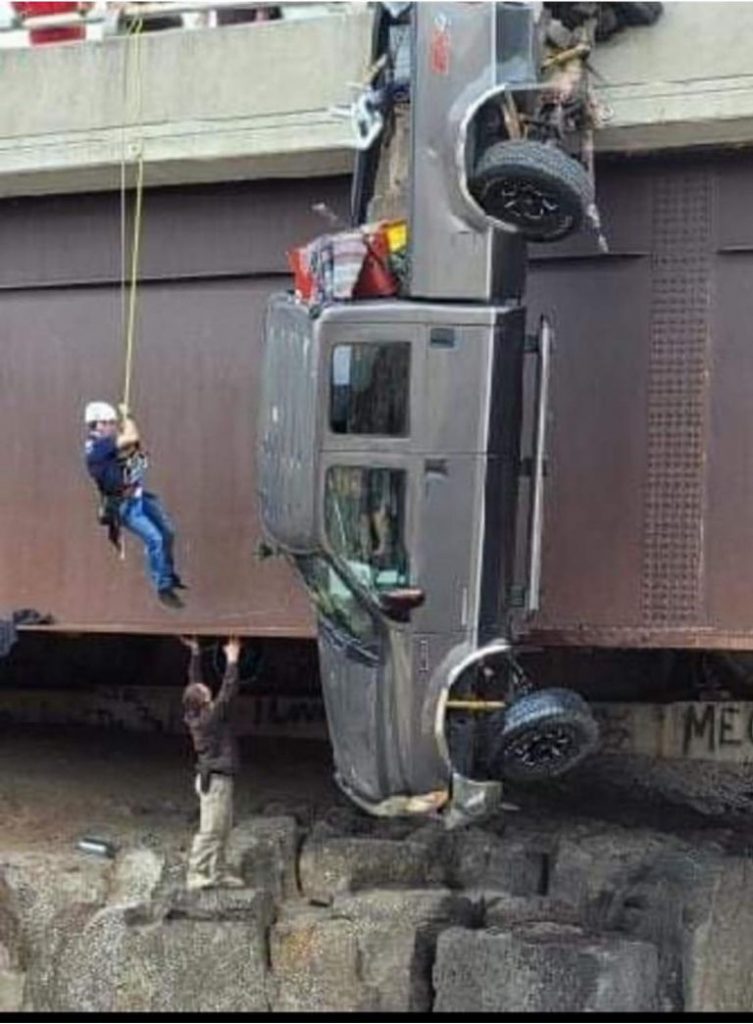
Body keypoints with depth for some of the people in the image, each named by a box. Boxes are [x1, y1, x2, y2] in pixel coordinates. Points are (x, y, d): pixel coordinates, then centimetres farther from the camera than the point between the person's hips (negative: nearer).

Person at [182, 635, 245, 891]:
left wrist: (195, 653, 14)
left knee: (222, 828, 14)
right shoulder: (210, 718, -18)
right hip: (215, 780, -10)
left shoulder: (196, 715, 4)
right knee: (210, 830, -7)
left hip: (219, 779, 10)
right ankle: (195, 875, -5)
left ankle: (217, 873, 19)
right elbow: (227, 693, -23)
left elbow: (194, 680, 13)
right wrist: (232, 660, -19)